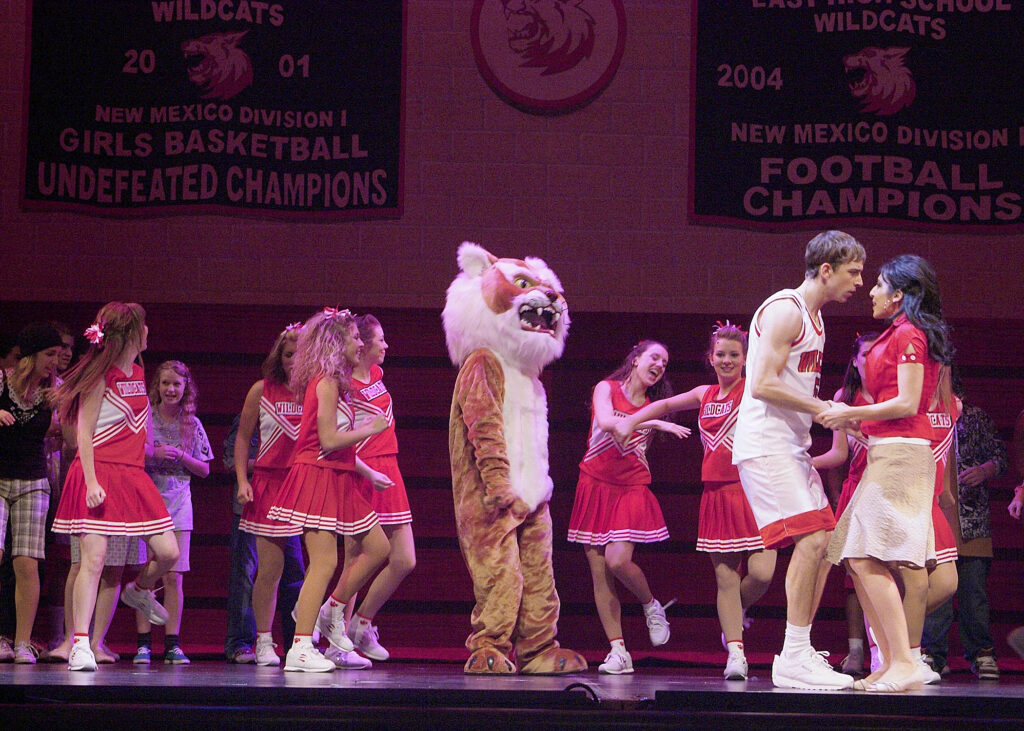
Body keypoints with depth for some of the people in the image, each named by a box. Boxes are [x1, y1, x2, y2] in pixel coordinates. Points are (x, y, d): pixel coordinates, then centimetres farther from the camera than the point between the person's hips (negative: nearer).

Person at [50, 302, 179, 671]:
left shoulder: (137, 372, 15)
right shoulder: (100, 376, -9)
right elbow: (83, 430, -11)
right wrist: (91, 481, -19)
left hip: (132, 474, 7)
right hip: (99, 473, -7)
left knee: (168, 552, 0)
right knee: (93, 558, -11)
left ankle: (139, 591, 33)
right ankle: (80, 646, -8)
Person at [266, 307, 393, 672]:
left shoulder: (336, 382, 16)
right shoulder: (327, 382, -14)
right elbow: (330, 441, -20)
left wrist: (369, 473, 24)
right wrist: (370, 428, -9)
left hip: (338, 479, 10)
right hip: (318, 477, -10)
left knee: (378, 547, 10)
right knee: (325, 562, -13)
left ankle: (331, 614, 19)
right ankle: (300, 649, -13)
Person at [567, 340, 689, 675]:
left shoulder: (653, 406, 12)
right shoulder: (607, 389, 1)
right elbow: (607, 422, -19)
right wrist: (654, 423, -23)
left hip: (632, 488, 1)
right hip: (596, 484, -1)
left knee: (617, 559, -21)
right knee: (599, 572, -5)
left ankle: (651, 606, 8)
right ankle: (618, 651, -2)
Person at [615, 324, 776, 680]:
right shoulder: (705, 395, 15)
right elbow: (665, 405, 29)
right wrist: (629, 422, 25)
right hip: (717, 493, 4)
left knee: (761, 572, -15)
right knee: (725, 578, -2)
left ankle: (738, 612, 18)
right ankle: (735, 654, 0)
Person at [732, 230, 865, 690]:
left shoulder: (813, 316, 19)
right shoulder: (785, 310, -13)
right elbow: (763, 385, -20)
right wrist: (823, 409, -17)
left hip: (792, 445, 10)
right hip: (764, 444, -10)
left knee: (822, 542, 7)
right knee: (811, 539, -16)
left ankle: (799, 654, 12)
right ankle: (794, 659, -13)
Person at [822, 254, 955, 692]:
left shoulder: (908, 334, -7)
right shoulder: (901, 335, 21)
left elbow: (907, 404, -15)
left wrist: (850, 414, -9)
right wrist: (853, 420, 19)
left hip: (899, 453, -10)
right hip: (886, 454, 10)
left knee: (866, 559, -17)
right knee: (859, 561, 7)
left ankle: (905, 663, -21)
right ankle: (890, 664, 6)